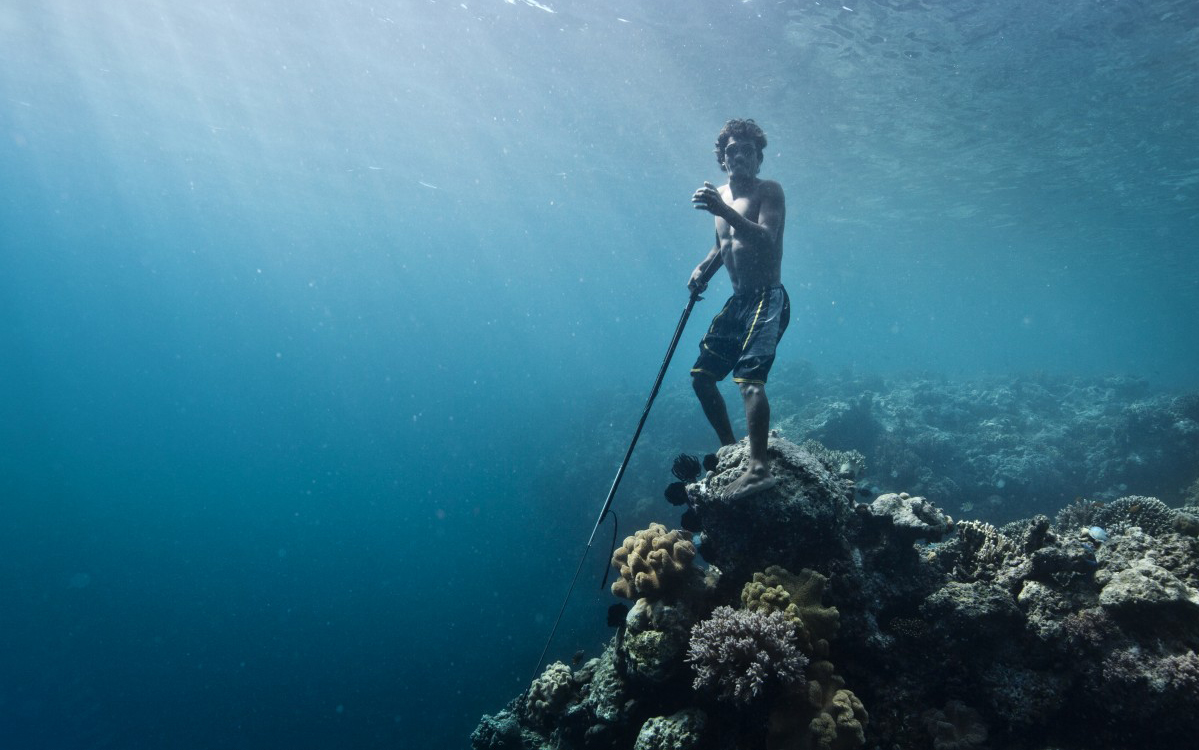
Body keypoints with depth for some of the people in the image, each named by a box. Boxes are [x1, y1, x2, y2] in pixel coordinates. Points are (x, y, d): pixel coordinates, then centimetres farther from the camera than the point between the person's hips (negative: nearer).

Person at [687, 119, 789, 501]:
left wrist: (723, 210, -36)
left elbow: (766, 238, -24)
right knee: (701, 375, 7)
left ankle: (759, 468, -27)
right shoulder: (719, 194, 14)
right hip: (737, 300, 8)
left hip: (767, 299, -8)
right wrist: (704, 268, 3)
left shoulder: (769, 191, -7)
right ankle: (730, 448, 20)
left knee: (749, 376, -24)